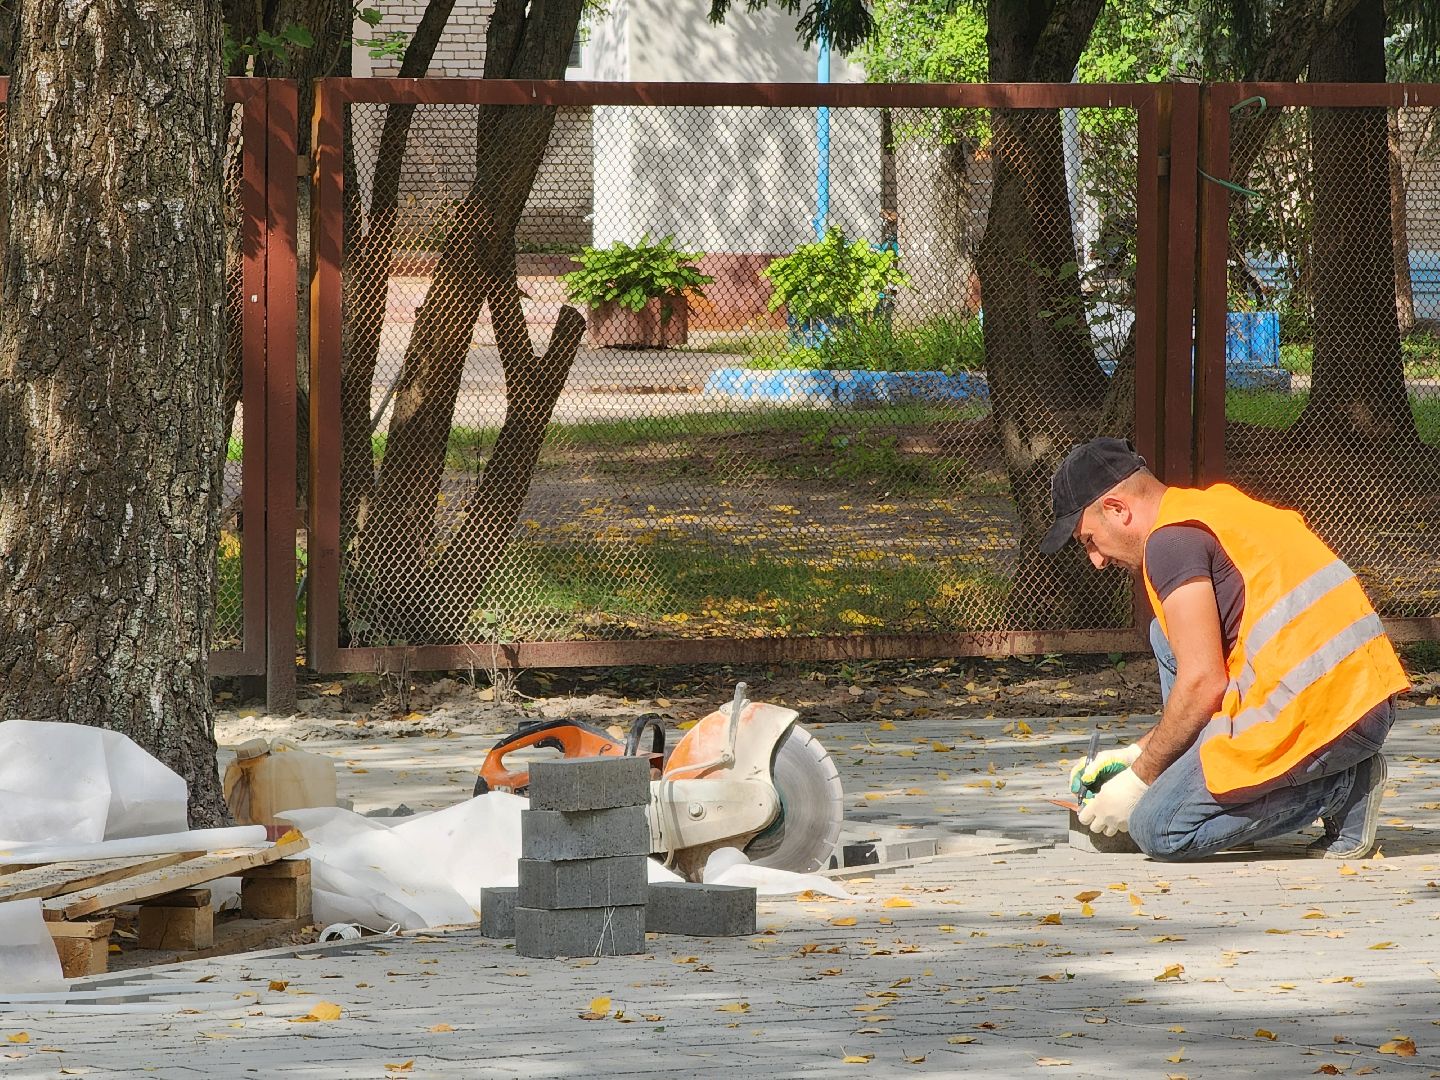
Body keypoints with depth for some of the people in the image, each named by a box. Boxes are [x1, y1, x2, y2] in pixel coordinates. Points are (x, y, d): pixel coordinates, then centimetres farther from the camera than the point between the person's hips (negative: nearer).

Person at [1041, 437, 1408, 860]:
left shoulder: (1171, 538, -7)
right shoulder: (1211, 506, 24)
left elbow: (1204, 684, -11)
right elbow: (1217, 674, 30)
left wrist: (1139, 777, 1)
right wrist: (1137, 753, 29)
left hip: (1319, 712, -10)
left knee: (1158, 830, -8)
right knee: (1170, 637, 23)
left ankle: (1341, 791, -5)